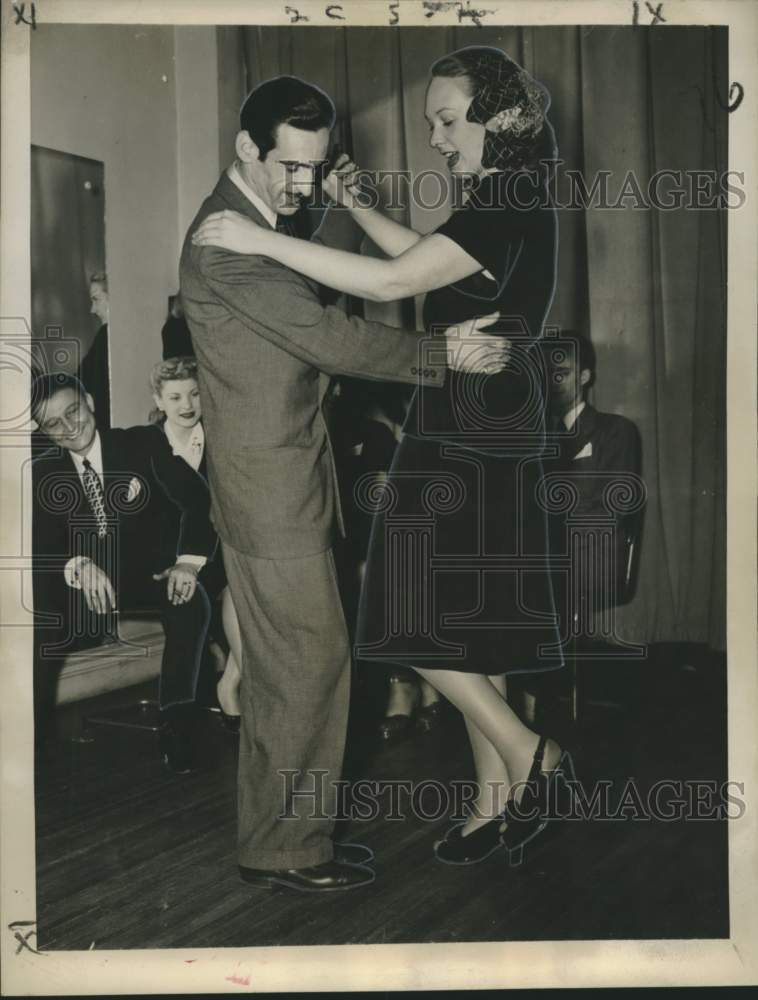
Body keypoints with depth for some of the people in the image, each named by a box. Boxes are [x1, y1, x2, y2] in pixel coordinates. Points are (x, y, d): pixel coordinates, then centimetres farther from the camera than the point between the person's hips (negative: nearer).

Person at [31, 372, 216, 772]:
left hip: (150, 577, -2)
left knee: (191, 601, -34)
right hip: (81, 591, 2)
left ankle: (176, 724, -29)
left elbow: (200, 499, -10)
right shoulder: (42, 473, 4)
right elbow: (39, 544, -8)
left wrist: (189, 560, -28)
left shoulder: (144, 444, -2)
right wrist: (78, 566, -31)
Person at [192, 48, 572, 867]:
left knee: (420, 619, -5)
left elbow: (393, 282, -24)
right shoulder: (504, 198, 14)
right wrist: (356, 206, 17)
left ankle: (528, 755, 8)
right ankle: (497, 799, 21)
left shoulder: (509, 205, -17)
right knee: (461, 622, 13)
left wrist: (263, 241, -20)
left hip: (471, 439, -10)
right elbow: (426, 258, 30)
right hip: (474, 433, 10)